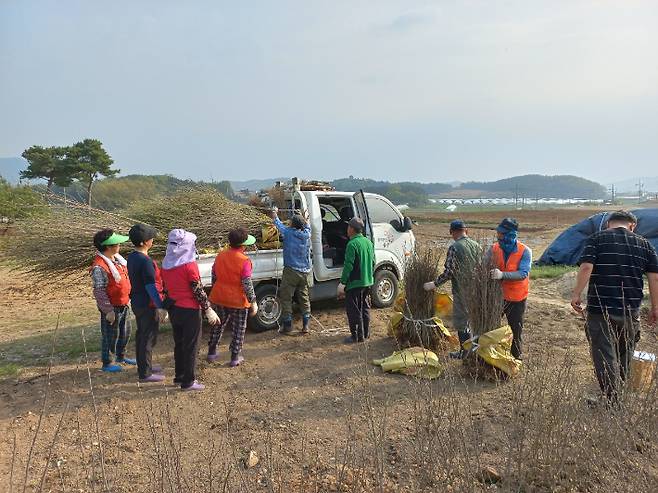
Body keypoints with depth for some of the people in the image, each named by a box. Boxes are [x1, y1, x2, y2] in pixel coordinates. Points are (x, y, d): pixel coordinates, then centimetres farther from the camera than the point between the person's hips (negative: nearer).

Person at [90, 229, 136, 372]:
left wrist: (129, 296, 20)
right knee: (110, 335, 6)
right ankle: (107, 363, 22)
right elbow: (99, 291, -23)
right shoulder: (99, 267, -24)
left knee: (125, 332, 21)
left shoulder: (117, 259, 4)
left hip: (123, 305, 9)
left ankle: (121, 356, 41)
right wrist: (108, 310, -22)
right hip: (112, 308, -9)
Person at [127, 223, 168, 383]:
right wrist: (161, 307, -19)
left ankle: (143, 366, 34)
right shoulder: (145, 261, -24)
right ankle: (145, 373, 11)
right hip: (148, 306, -9)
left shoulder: (132, 257, 6)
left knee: (141, 335, 20)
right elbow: (151, 287, -24)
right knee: (148, 339, 1)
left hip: (137, 303, 9)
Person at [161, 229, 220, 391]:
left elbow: (166, 287, 10)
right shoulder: (189, 265, -18)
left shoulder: (166, 264, 2)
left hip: (174, 309, 7)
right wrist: (208, 310, -10)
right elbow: (198, 291, -17)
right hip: (189, 311, -7)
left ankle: (179, 376, 30)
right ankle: (188, 381, 11)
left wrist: (168, 306, 19)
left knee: (179, 344, 19)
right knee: (191, 346, 4)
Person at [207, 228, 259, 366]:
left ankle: (211, 353, 31)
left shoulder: (220, 255, -3)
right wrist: (253, 302, -10)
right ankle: (235, 358, 18)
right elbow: (247, 284, -19)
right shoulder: (244, 261, -21)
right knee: (238, 329, 11)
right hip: (238, 301, -5)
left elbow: (214, 276, 8)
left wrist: (215, 293, 22)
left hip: (219, 298, 5)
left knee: (218, 325, 22)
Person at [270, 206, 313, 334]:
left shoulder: (288, 232, -9)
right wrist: (302, 218, 37)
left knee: (286, 298, 7)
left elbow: (279, 224, 10)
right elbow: (307, 225, 22)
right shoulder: (307, 234, -2)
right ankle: (306, 325, 12)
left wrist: (275, 215, 29)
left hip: (291, 271, -4)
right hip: (306, 272, 4)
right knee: (304, 298, 12)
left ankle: (287, 325, 8)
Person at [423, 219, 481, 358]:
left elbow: (449, 272, -20)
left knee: (461, 321, 6)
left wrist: (434, 284, -10)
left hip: (462, 291, -7)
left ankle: (464, 352, 15)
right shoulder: (476, 245, 3)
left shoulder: (454, 248, -16)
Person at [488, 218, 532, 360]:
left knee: (516, 328, 12)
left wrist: (502, 275, -41)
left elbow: (523, 274, -26)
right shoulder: (494, 248, -6)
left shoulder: (525, 251, -15)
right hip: (496, 295, 2)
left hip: (516, 298, -2)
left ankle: (517, 356, 32)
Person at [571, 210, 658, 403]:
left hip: (599, 309, -3)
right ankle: (619, 394, 33)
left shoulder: (596, 239, -1)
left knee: (604, 355, 2)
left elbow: (586, 267, -15)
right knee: (624, 357, 19)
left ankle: (612, 401, 1)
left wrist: (576, 294, -9)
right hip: (631, 311, 4)